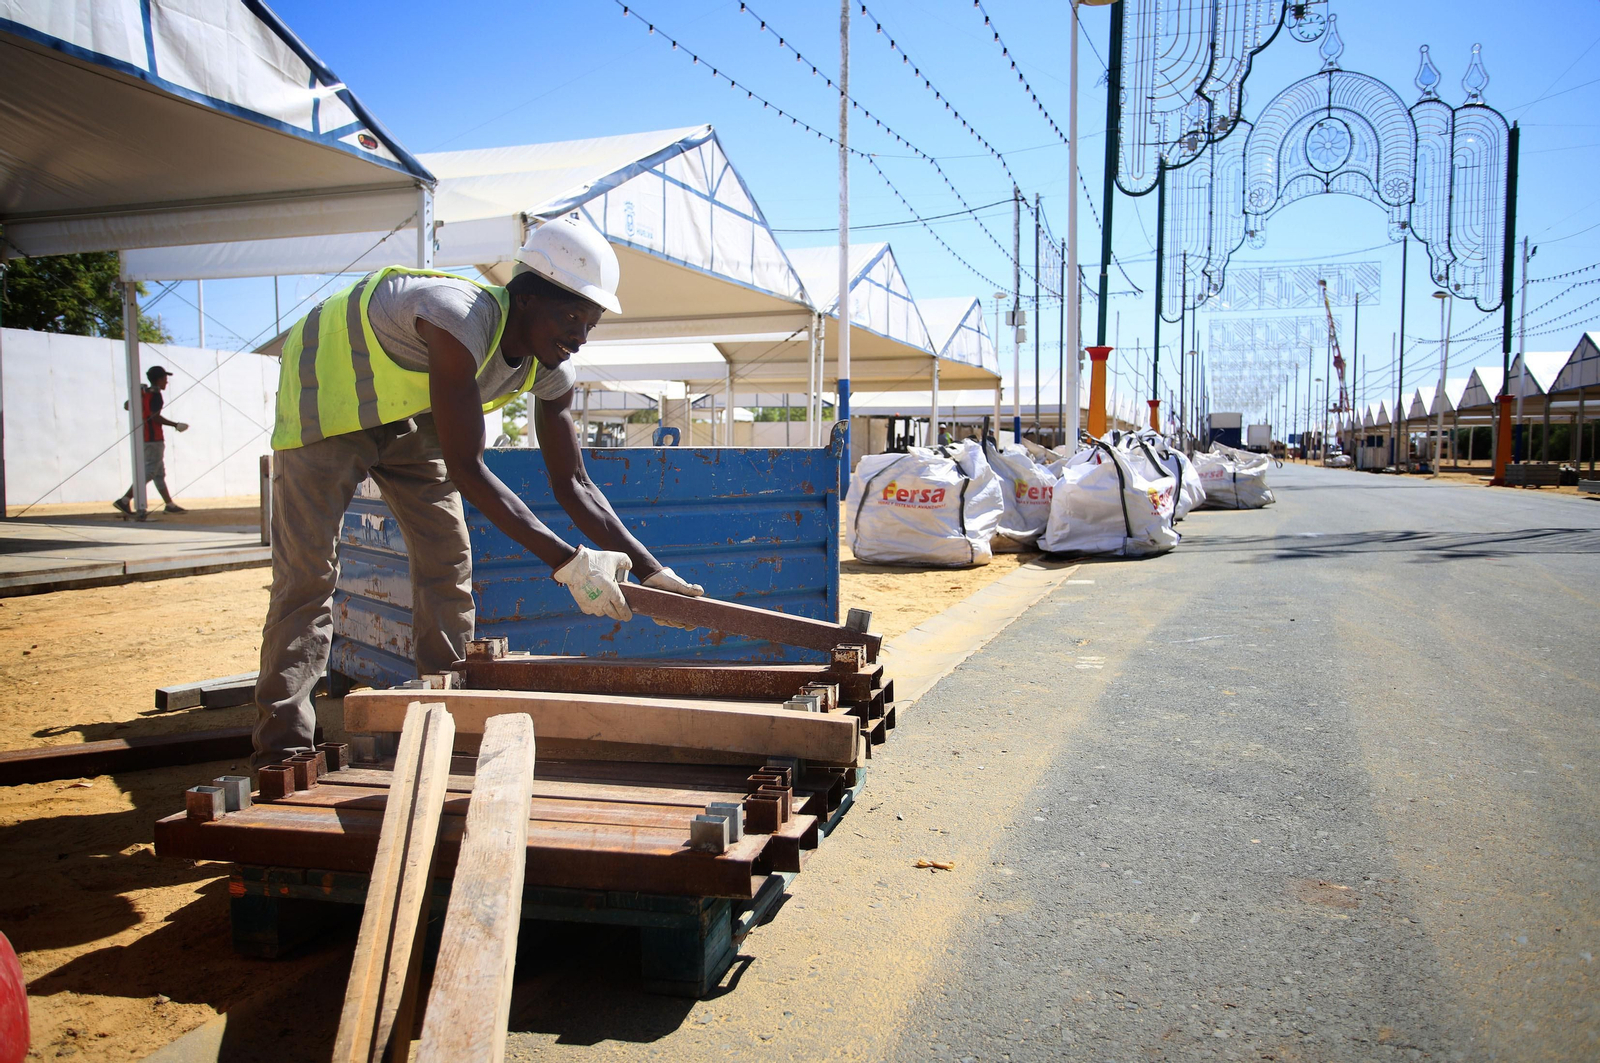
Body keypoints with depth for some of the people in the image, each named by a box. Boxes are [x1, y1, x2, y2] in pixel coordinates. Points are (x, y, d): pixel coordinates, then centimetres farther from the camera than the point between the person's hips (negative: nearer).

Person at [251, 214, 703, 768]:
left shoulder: (551, 370, -16)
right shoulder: (463, 320, -40)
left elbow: (573, 484, -11)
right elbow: (465, 468, -40)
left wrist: (650, 571, -19)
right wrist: (565, 560, -43)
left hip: (408, 413, 7)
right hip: (325, 394, -7)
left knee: (448, 562, 0)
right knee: (308, 571, -13)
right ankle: (282, 748, -7)